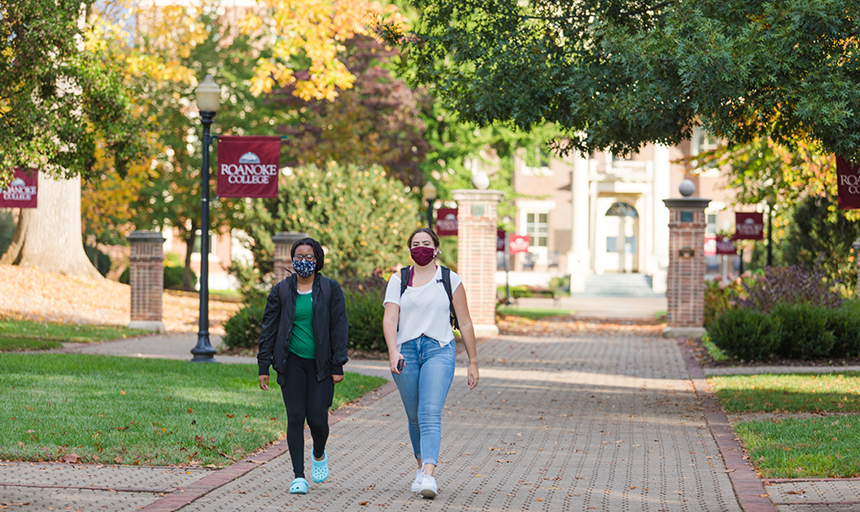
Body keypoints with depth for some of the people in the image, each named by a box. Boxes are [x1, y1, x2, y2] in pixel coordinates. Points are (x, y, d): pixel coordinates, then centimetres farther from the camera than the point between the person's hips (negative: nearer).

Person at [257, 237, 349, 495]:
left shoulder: (330, 289, 1)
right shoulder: (281, 291, 4)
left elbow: (339, 327, 1)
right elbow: (269, 329, 7)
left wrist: (338, 366, -4)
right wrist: (264, 366, 2)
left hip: (320, 364, -1)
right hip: (292, 363, 1)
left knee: (317, 419, -5)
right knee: (295, 418, -6)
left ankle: (319, 454, 29)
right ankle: (299, 476, -2)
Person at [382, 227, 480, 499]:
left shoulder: (450, 280, 7)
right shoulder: (398, 280, 8)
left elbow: (465, 323, 10)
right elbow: (390, 318, -3)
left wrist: (473, 362, 8)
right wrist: (393, 352, -20)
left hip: (439, 351, -2)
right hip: (405, 352, 2)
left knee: (430, 414, -16)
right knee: (414, 416, 9)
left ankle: (429, 476, -27)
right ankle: (422, 466, 29)